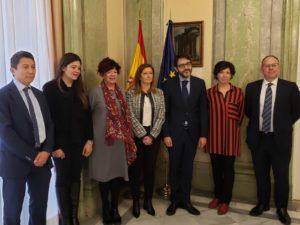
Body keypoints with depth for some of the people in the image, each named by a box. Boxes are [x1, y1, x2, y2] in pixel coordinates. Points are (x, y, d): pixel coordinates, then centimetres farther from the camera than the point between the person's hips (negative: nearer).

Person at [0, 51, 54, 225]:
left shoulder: (39, 95, 12)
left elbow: (49, 124, 9)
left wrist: (46, 151, -6)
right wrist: (31, 155, -15)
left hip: (42, 157, 5)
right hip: (16, 160, -5)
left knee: (40, 207, 14)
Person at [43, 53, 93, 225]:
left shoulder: (80, 90, 9)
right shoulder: (50, 88, -6)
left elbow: (87, 116, 8)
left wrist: (89, 140, 2)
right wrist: (54, 145, -15)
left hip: (78, 142, 5)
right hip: (61, 143, -4)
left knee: (76, 179, 11)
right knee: (63, 180, 7)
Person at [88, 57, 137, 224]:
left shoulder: (120, 92, 9)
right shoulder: (96, 92, -8)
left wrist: (128, 136, 9)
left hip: (119, 139, 5)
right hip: (102, 139, -4)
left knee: (118, 172, 9)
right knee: (104, 173, 7)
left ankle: (114, 208, 26)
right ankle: (106, 209, 24)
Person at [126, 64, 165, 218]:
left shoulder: (159, 93, 4)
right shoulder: (131, 93, -4)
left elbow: (161, 116, -1)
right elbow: (131, 117, -9)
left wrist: (152, 135, -9)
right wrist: (143, 135, -14)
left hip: (153, 136, 2)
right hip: (136, 136, -2)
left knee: (150, 168, 9)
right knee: (135, 169, 5)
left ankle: (148, 201, 24)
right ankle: (136, 202, 20)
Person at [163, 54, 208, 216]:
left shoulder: (200, 83, 0)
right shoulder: (169, 84, -5)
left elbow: (203, 110, 0)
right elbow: (164, 111, -4)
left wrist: (203, 134, -4)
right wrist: (165, 134, -9)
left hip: (192, 132, 2)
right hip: (174, 132, -1)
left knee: (188, 167, 11)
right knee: (174, 167, 10)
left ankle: (185, 199, 26)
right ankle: (175, 200, 27)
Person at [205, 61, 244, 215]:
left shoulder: (238, 92, 0)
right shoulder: (209, 92, 1)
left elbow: (241, 114, 5)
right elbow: (207, 114, 5)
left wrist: (233, 127, 3)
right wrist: (206, 133, 2)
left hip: (231, 135, -1)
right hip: (214, 134, 1)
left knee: (228, 168, 4)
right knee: (216, 167, 10)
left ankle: (225, 201, 17)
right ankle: (217, 196, 28)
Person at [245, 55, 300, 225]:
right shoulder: (252, 87, 3)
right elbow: (248, 110, 14)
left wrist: (283, 126, 5)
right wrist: (258, 123, 9)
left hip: (280, 139, -2)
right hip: (258, 138, 2)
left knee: (281, 176, 7)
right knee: (261, 174, 14)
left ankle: (282, 208, 27)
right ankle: (263, 203, 33)